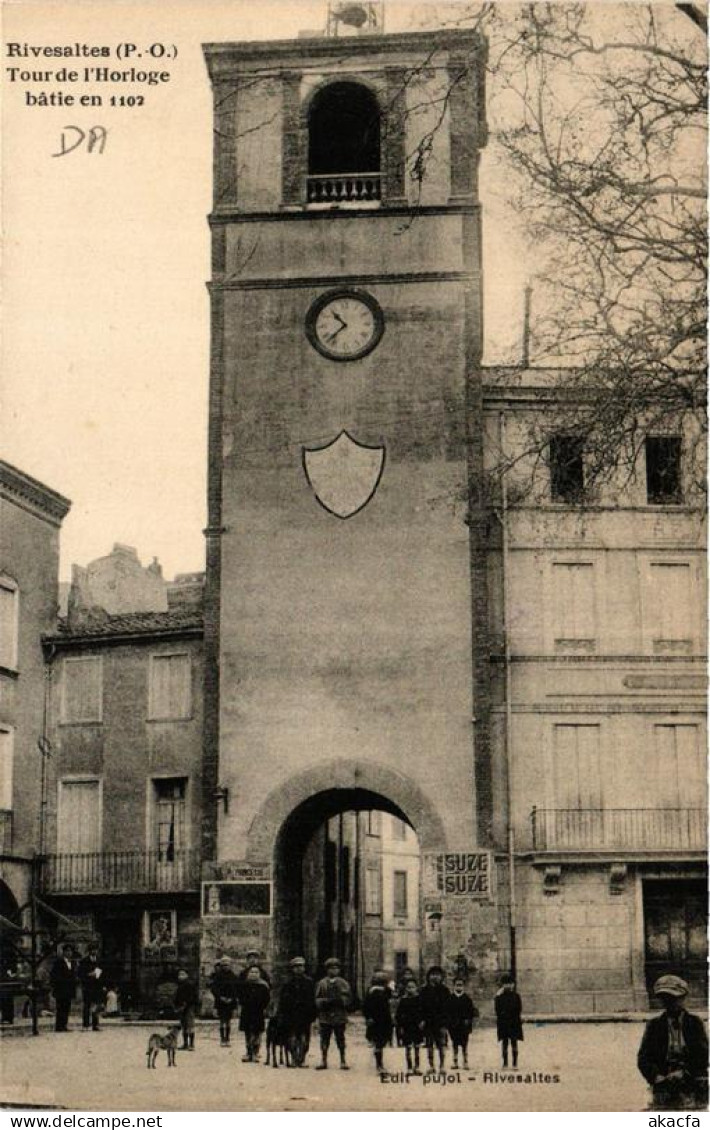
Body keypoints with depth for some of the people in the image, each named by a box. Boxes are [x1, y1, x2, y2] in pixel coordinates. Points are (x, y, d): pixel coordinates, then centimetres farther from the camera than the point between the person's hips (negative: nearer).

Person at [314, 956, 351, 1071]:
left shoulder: (343, 983, 8)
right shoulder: (322, 983, 7)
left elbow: (348, 998, 2)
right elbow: (317, 1000, 5)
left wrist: (340, 1000, -17)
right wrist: (325, 1001, -14)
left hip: (340, 1016, 0)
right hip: (325, 1015, 0)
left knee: (340, 1039, 2)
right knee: (324, 1039, 3)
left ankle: (343, 1061, 8)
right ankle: (323, 1061, 12)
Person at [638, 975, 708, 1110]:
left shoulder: (695, 1023, 7)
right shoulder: (654, 1025, 9)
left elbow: (703, 1055, 0)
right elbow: (643, 1058, 5)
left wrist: (684, 1073, -12)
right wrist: (657, 1077, -12)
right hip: (664, 1090, 1)